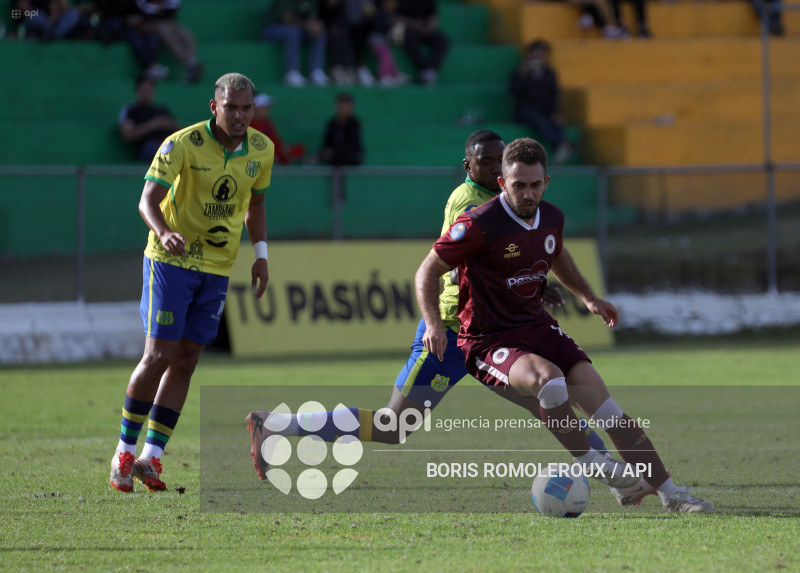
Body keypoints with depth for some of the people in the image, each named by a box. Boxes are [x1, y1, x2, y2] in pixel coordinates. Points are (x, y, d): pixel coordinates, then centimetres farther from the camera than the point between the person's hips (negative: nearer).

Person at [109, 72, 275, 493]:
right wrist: (164, 233, -40)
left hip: (217, 268, 5)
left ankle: (151, 456, 6)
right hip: (172, 259, -5)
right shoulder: (182, 144, -16)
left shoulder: (261, 150, 1)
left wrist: (261, 254, 6)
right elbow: (148, 200, -20)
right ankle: (124, 452, 2)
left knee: (186, 360, 2)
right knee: (159, 355, -10)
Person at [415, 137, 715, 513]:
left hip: (537, 327, 6)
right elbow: (428, 271, -11)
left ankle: (671, 495, -2)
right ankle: (588, 464, -16)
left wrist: (588, 297, 22)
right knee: (549, 378, -37)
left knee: (607, 407, -7)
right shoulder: (479, 225, -18)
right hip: (489, 342, -6)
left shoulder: (551, 218, 3)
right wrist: (434, 324, -24)